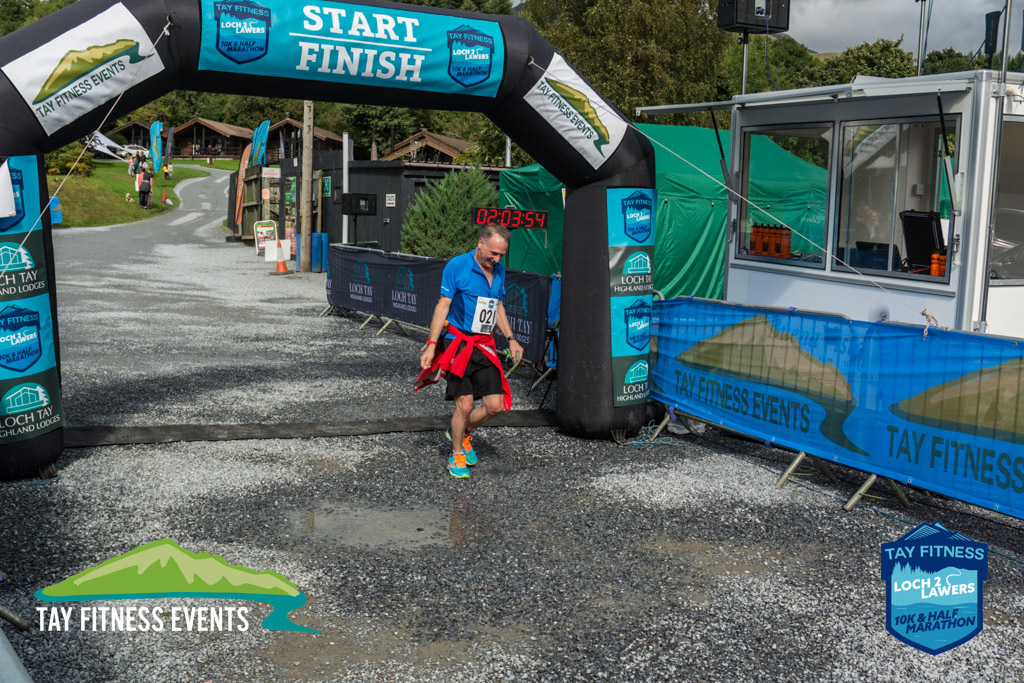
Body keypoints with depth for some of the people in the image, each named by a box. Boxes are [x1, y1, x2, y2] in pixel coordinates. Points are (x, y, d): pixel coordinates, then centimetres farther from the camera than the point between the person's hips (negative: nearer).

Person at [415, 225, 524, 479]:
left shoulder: (499, 270, 9)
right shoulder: (457, 266, -9)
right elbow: (443, 305, -6)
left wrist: (511, 339, 17)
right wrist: (431, 344, -10)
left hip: (485, 346, 5)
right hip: (458, 343, -5)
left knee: (495, 405, -2)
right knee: (464, 405, -9)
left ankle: (462, 433, 27)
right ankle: (456, 455, 15)